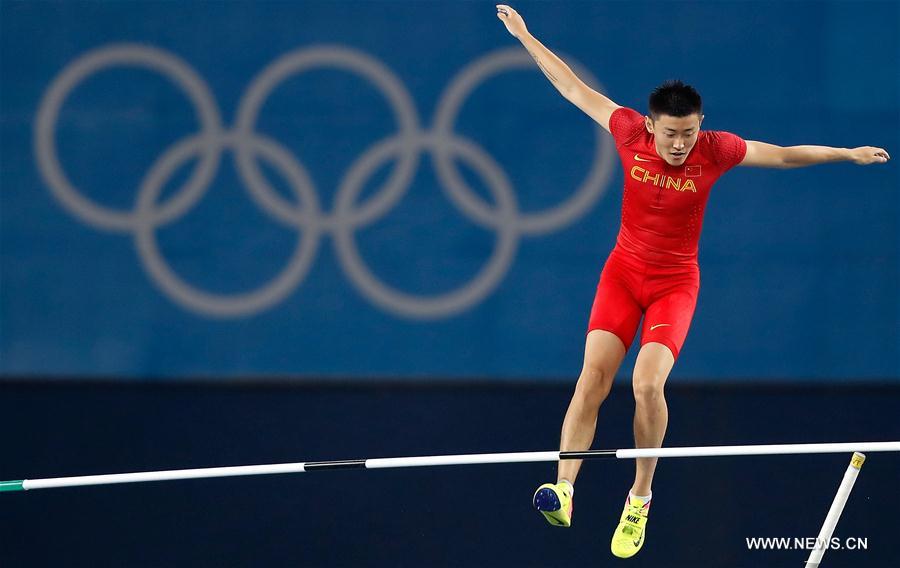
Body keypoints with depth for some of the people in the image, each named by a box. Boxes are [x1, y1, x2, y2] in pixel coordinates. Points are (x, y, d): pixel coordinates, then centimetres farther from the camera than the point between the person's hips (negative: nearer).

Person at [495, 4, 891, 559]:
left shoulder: (715, 150, -12)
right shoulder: (630, 134, -10)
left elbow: (783, 155, -1)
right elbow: (574, 89, 0)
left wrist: (847, 153, -3)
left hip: (675, 284, -2)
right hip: (623, 272, 2)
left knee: (647, 382, -21)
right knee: (594, 374, -17)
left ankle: (640, 499, -5)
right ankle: (563, 490, -24)